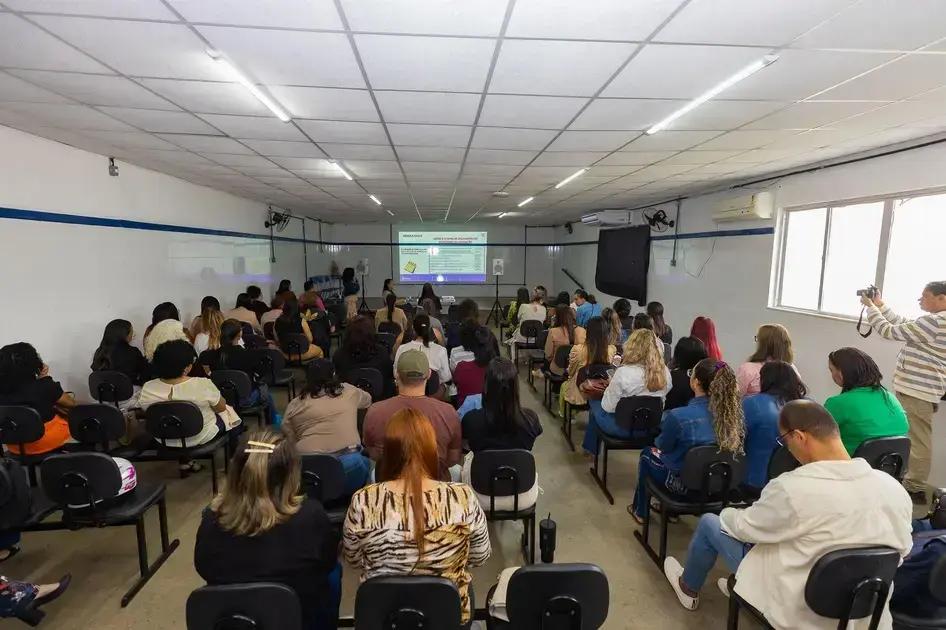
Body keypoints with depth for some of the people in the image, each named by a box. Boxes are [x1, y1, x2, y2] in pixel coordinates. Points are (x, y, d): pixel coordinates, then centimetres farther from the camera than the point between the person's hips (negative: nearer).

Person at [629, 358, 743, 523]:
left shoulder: (678, 416, -31)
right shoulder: (733, 413, -15)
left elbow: (663, 446, -12)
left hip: (684, 482, -5)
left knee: (647, 454, 23)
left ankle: (640, 512, 39)